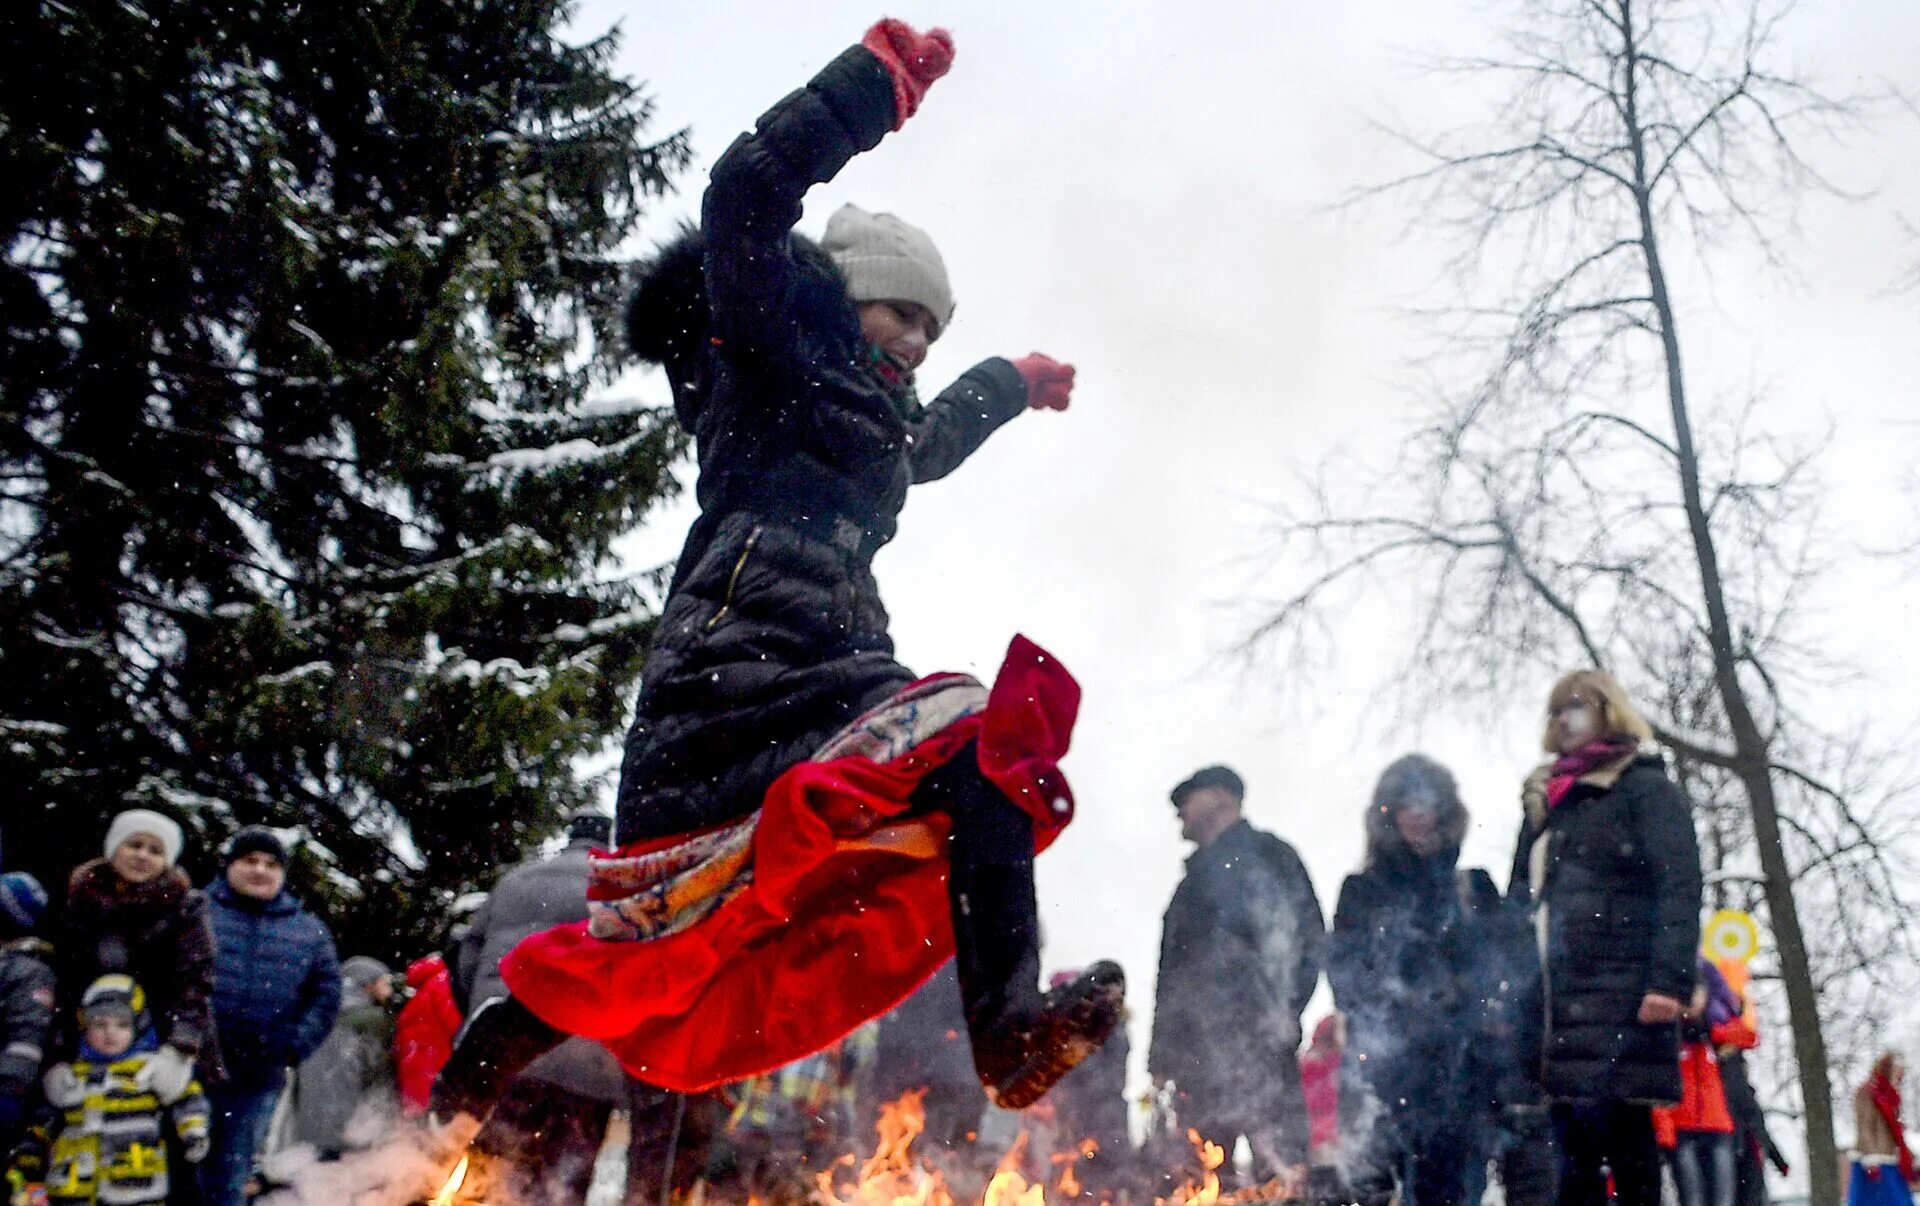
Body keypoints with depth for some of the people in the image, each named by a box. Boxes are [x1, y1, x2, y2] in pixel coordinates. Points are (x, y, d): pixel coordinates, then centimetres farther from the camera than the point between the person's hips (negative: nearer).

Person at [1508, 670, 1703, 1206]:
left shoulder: (1644, 788, 3)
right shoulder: (1544, 801, 23)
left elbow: (1679, 887, -8)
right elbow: (1520, 895, 24)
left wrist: (1670, 979, -19)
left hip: (1618, 997, -6)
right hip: (1553, 997, 6)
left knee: (1617, 1126, -8)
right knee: (1572, 1138, 6)